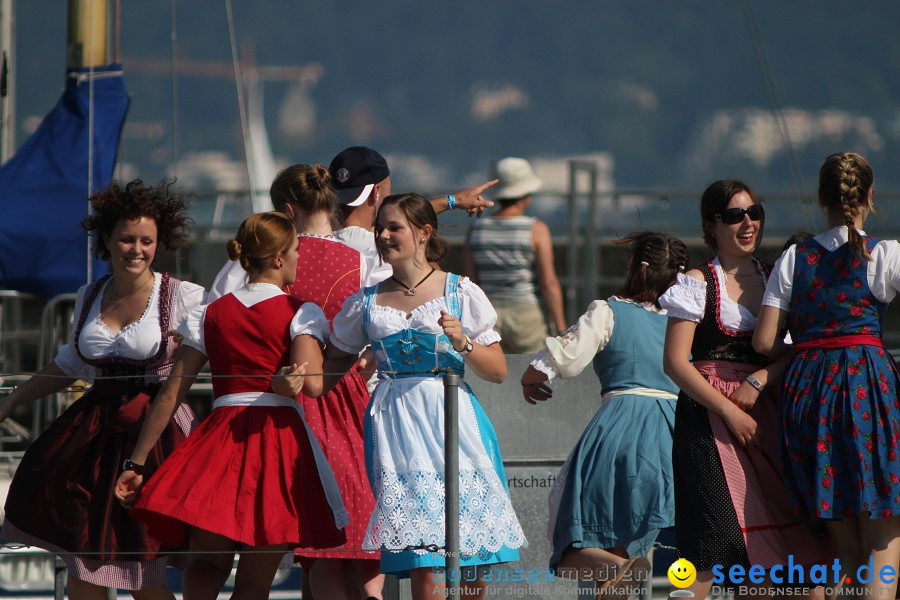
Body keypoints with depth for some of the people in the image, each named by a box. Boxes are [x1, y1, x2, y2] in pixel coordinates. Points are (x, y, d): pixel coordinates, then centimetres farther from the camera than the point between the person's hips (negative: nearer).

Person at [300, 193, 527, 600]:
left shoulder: (461, 293, 5)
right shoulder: (366, 303, 12)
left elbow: (498, 372, 5)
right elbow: (334, 364, 20)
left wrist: (463, 345, -12)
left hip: (453, 418, 0)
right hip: (396, 424, 1)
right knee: (423, 552, -14)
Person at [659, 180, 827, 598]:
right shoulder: (697, 284, 0)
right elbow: (675, 362, -8)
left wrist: (759, 380, -11)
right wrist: (730, 411, -15)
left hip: (764, 416, 5)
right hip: (709, 417, -5)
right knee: (711, 549, -15)